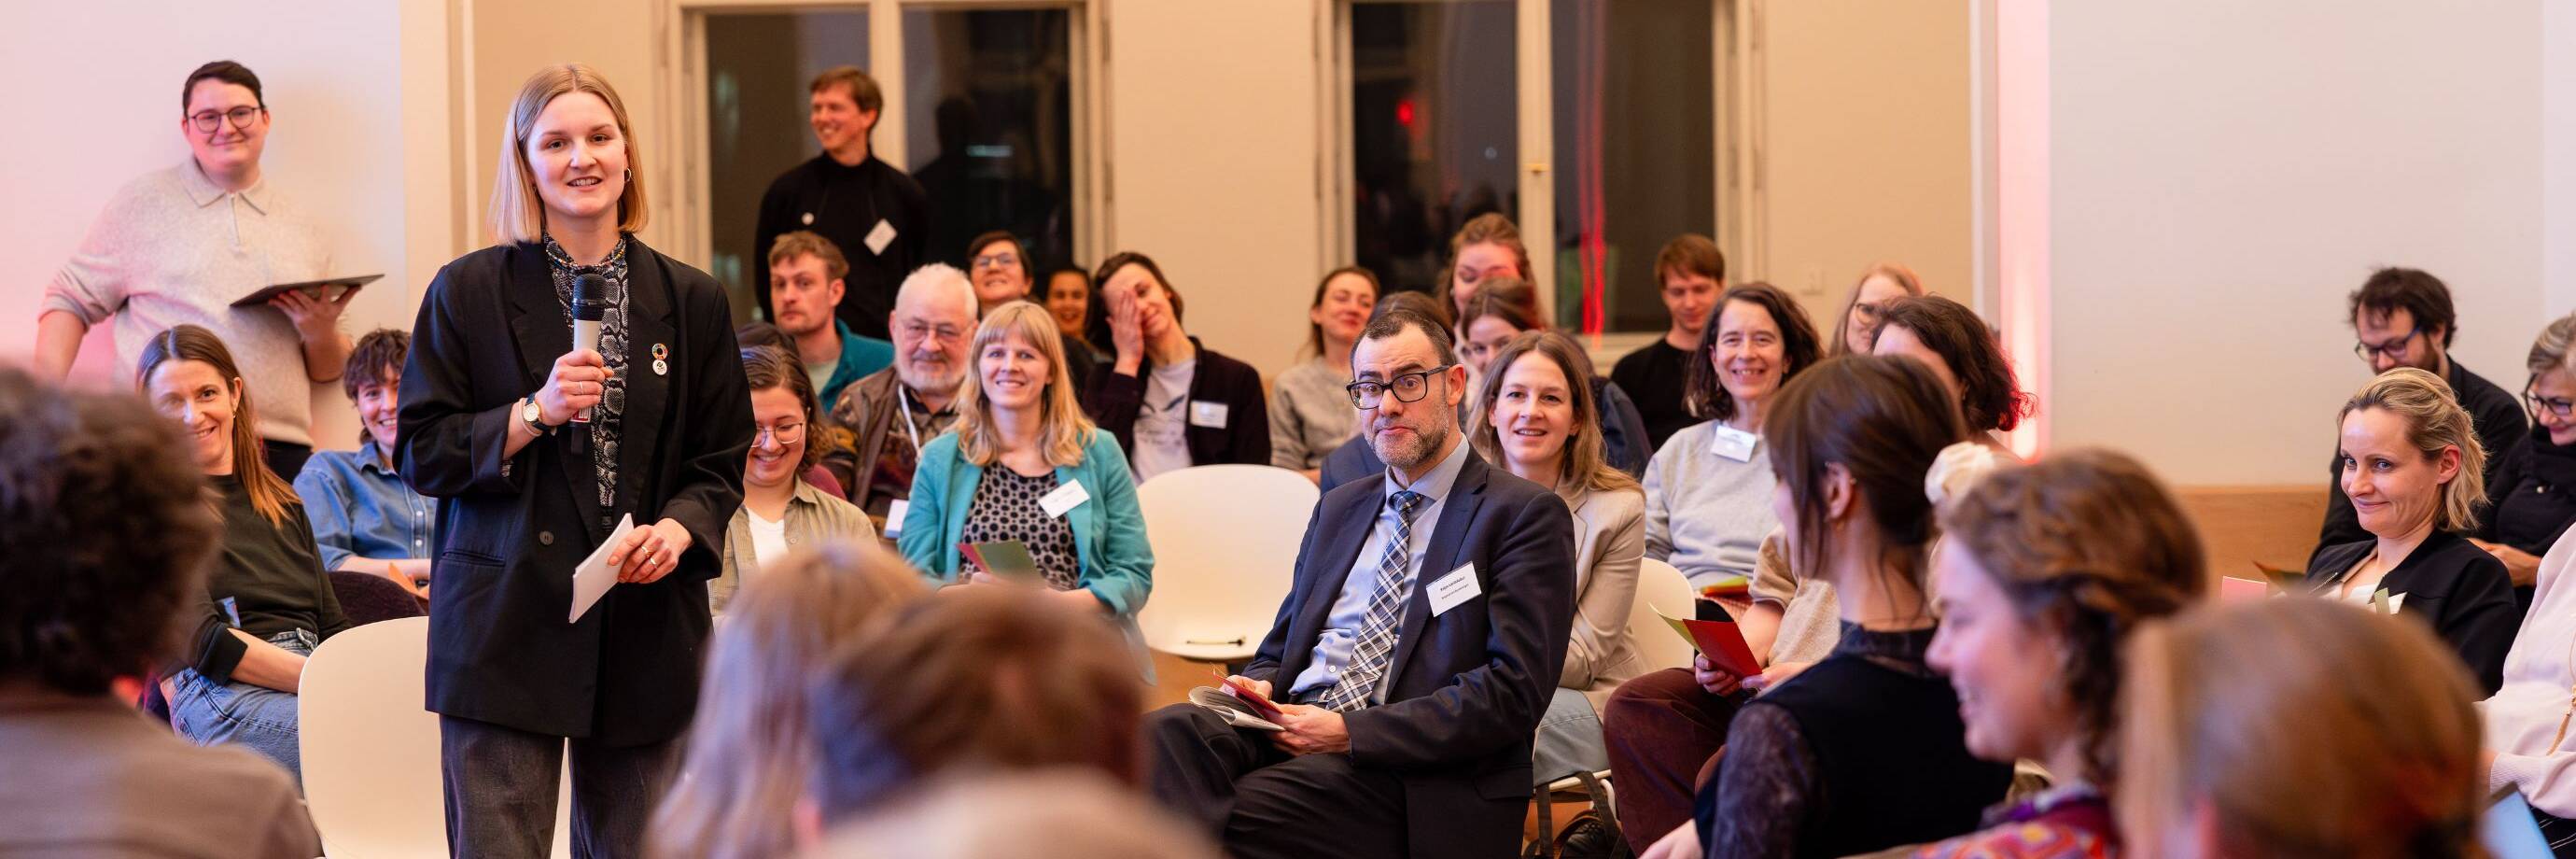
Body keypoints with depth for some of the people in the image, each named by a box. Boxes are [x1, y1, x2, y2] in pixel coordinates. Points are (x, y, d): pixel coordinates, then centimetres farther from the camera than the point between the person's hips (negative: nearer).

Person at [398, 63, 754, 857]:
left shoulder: (691, 301, 10)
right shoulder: (468, 292, 3)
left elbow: (723, 461, 12)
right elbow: (421, 455, 1)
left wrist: (678, 528, -9)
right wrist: (537, 412, -14)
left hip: (647, 633, 3)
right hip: (506, 631, -2)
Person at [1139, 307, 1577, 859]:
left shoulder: (1526, 514, 1)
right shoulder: (1338, 508, 24)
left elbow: (1514, 690, -9)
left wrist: (1351, 731, -15)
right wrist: (1258, 686, 1)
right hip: (1291, 726, 6)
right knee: (1163, 732, -28)